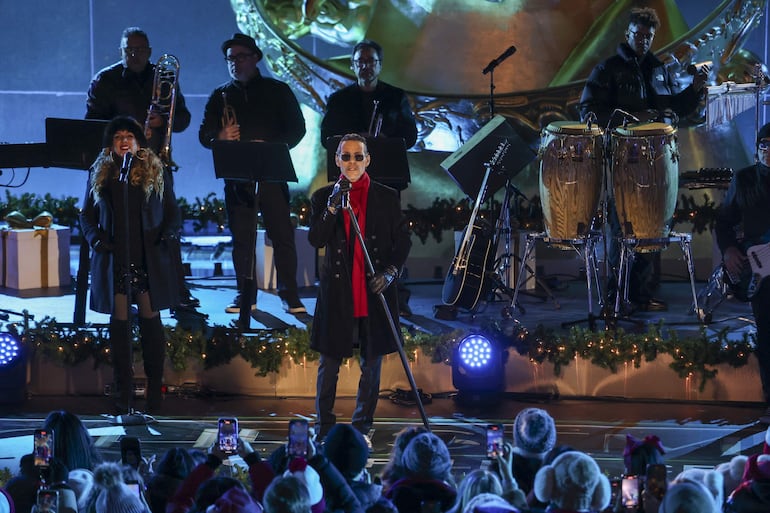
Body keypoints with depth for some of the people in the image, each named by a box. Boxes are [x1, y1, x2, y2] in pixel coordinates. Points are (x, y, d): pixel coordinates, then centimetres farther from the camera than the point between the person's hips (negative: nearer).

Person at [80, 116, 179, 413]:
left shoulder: (156, 172, 8)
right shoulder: (99, 174, 11)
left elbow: (172, 213, 9)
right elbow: (87, 216, 13)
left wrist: (165, 236, -10)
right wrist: (95, 239, -6)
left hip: (149, 257, -1)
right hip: (114, 259, 1)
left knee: (151, 321, -3)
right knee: (119, 323, 1)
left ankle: (155, 392, 3)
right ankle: (123, 395, 5)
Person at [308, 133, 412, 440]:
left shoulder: (387, 198, 5)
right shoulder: (324, 197, 5)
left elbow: (402, 241, 6)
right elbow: (315, 240, -6)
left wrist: (391, 271, -9)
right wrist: (332, 207, -18)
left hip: (374, 290, 1)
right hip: (337, 291, 0)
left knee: (372, 363, 6)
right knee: (329, 363, 2)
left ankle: (362, 426, 16)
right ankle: (324, 426, 12)